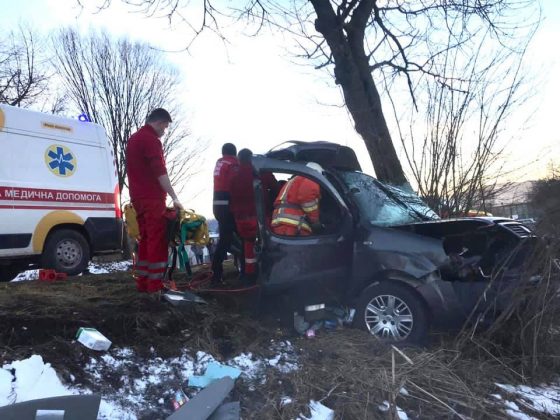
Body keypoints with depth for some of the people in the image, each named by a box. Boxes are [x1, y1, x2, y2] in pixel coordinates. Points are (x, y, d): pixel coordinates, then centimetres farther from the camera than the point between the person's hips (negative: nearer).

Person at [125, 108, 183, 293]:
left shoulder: (133, 139, 21)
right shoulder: (151, 139, -11)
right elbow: (160, 172, -20)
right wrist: (174, 197, -21)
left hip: (138, 197, 10)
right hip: (151, 198, -10)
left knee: (145, 238, 12)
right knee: (157, 240, -8)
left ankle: (142, 282, 13)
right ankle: (155, 284, -9)